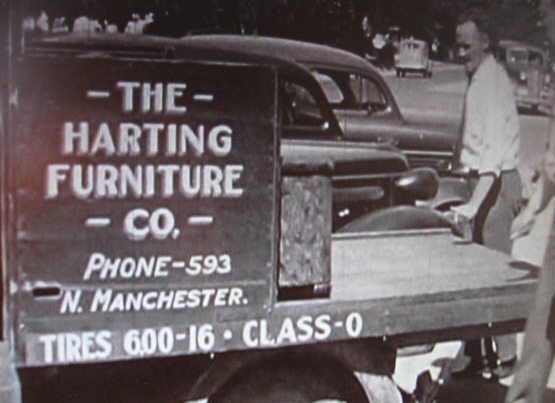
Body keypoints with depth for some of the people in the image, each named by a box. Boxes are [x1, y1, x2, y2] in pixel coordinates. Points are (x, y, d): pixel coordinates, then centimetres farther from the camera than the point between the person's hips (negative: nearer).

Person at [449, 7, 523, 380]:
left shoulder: (491, 82, -16)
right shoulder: (479, 78, 15)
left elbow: (494, 152, -25)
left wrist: (473, 204, -32)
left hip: (496, 181, -10)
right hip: (484, 179, 10)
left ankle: (504, 356, 6)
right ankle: (477, 353, 21)